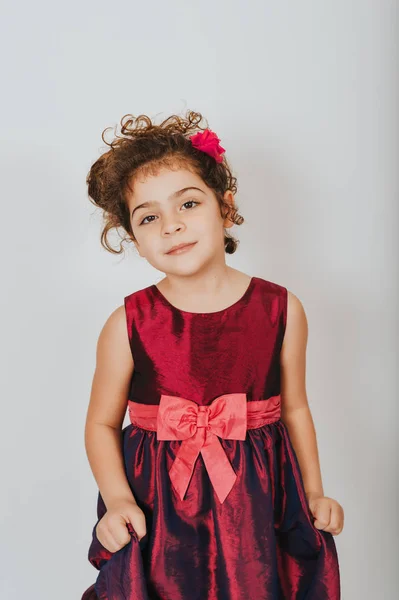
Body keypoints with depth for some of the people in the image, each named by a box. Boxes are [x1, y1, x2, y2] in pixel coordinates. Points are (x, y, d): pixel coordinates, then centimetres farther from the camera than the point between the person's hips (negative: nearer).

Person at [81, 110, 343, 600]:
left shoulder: (281, 310, -6)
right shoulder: (127, 325, -11)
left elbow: (294, 408, 5)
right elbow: (102, 423, -1)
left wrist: (314, 492, 6)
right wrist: (117, 500, -13)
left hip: (258, 507, 2)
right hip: (156, 516, -1)